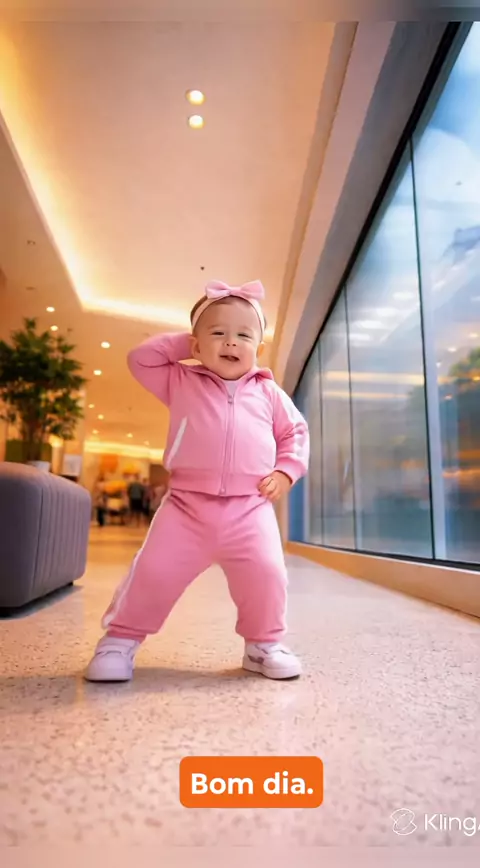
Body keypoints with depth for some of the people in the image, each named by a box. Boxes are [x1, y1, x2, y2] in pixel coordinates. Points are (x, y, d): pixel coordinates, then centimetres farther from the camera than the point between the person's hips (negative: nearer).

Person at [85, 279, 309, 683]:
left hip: (251, 507, 1)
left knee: (266, 574, -8)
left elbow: (295, 431, 18)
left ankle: (264, 643, 18)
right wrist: (181, 344, 10)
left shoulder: (268, 392, 12)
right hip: (187, 504, 0)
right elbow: (140, 359, 11)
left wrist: (286, 472, 4)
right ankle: (120, 640, 18)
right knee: (154, 572, -4)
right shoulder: (180, 381, 11)